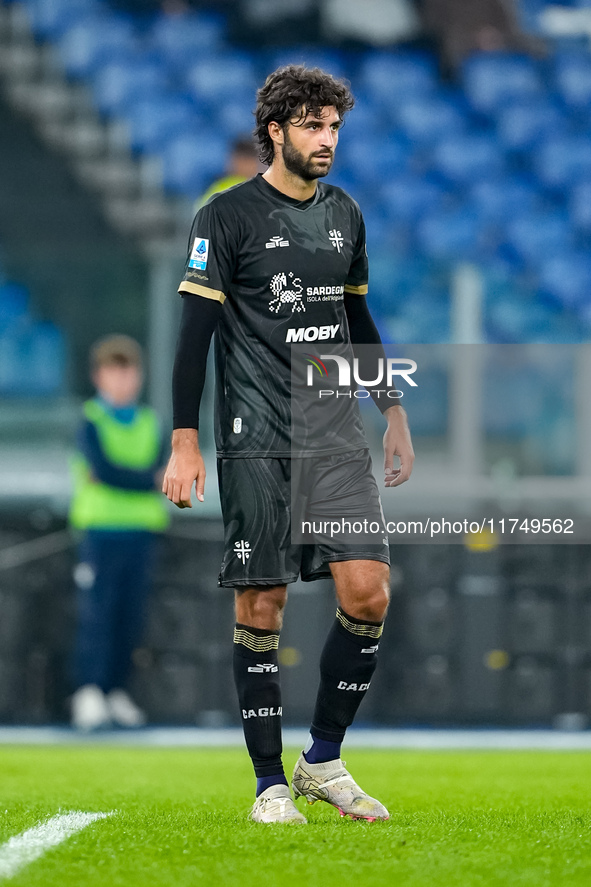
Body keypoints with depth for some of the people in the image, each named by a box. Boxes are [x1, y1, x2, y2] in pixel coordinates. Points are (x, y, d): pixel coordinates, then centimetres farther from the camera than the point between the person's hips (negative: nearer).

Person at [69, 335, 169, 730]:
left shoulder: (150, 424, 14)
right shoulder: (91, 422, -1)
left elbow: (159, 473, 3)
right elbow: (103, 469, -14)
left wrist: (120, 478, -11)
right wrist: (147, 479, -11)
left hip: (141, 531, 4)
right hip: (101, 530, -4)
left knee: (131, 617, 4)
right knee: (97, 613, -9)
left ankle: (117, 692, 11)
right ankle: (89, 695, -12)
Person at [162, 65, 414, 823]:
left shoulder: (345, 216, 12)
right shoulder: (227, 217, -4)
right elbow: (194, 331, -6)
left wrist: (394, 413, 20)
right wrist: (184, 444, -11)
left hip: (336, 433, 5)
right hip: (255, 441, -5)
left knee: (368, 592, -7)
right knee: (261, 606, -3)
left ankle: (323, 761, 9)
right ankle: (271, 784, 7)